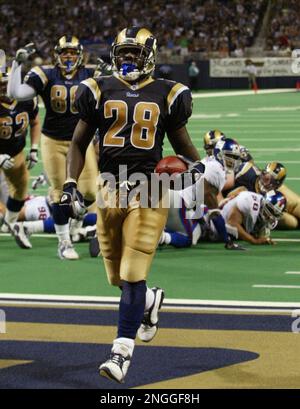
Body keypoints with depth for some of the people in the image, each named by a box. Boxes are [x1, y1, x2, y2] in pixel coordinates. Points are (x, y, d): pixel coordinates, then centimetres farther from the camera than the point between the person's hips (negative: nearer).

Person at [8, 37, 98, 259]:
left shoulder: (90, 76, -1)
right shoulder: (45, 75, -6)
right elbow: (16, 93, -15)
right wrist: (18, 63, -20)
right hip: (54, 142, -1)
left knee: (90, 192, -7)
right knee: (60, 192, 3)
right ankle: (64, 242, 16)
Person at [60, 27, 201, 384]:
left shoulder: (166, 94, 5)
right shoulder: (99, 91, 8)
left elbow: (180, 141, 14)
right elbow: (79, 143, 12)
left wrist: (198, 164, -6)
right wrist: (70, 184, -1)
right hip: (109, 189, 3)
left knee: (132, 277, -10)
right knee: (117, 277, 8)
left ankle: (121, 354, -5)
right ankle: (151, 301, 42)